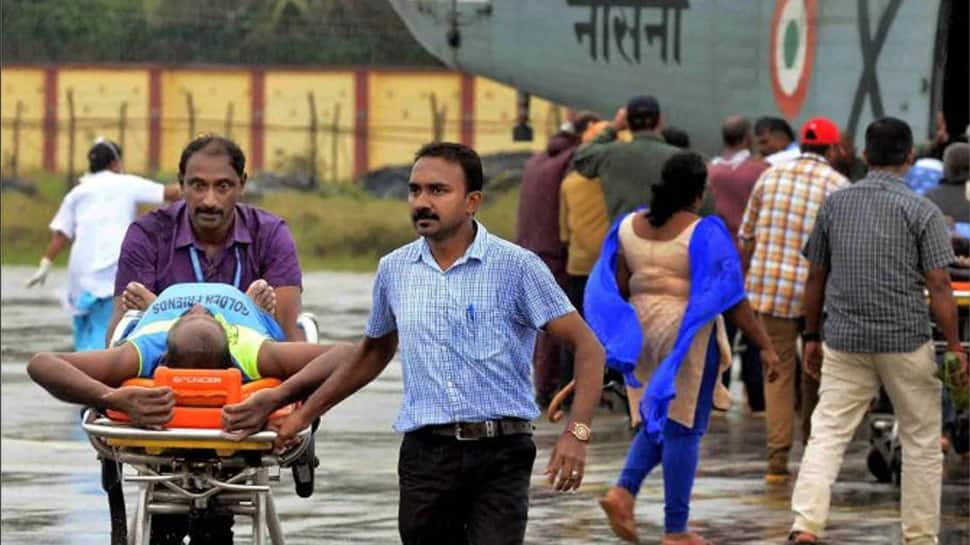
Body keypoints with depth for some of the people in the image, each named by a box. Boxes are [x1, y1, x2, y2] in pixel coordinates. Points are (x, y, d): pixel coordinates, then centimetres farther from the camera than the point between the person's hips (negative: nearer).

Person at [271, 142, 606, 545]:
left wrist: (576, 432, -18)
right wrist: (305, 413, 26)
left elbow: (586, 346, -5)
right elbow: (374, 352, 27)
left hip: (499, 454, -4)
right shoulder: (394, 270, 9)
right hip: (425, 454, 4)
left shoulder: (516, 267, -4)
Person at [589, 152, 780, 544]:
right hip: (689, 336, -6)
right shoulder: (703, 233, -13)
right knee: (683, 427, 1)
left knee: (660, 420, 20)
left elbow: (616, 290, 8)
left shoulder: (630, 227, 4)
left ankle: (623, 490, 0)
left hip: (643, 331, 6)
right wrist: (765, 345, -10)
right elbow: (731, 299, -14)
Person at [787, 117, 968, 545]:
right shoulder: (921, 212, -6)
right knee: (921, 441, 10)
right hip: (907, 341, -3)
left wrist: (813, 336, 20)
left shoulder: (834, 204, 5)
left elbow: (815, 277, 11)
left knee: (827, 434, 2)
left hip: (845, 340, 3)